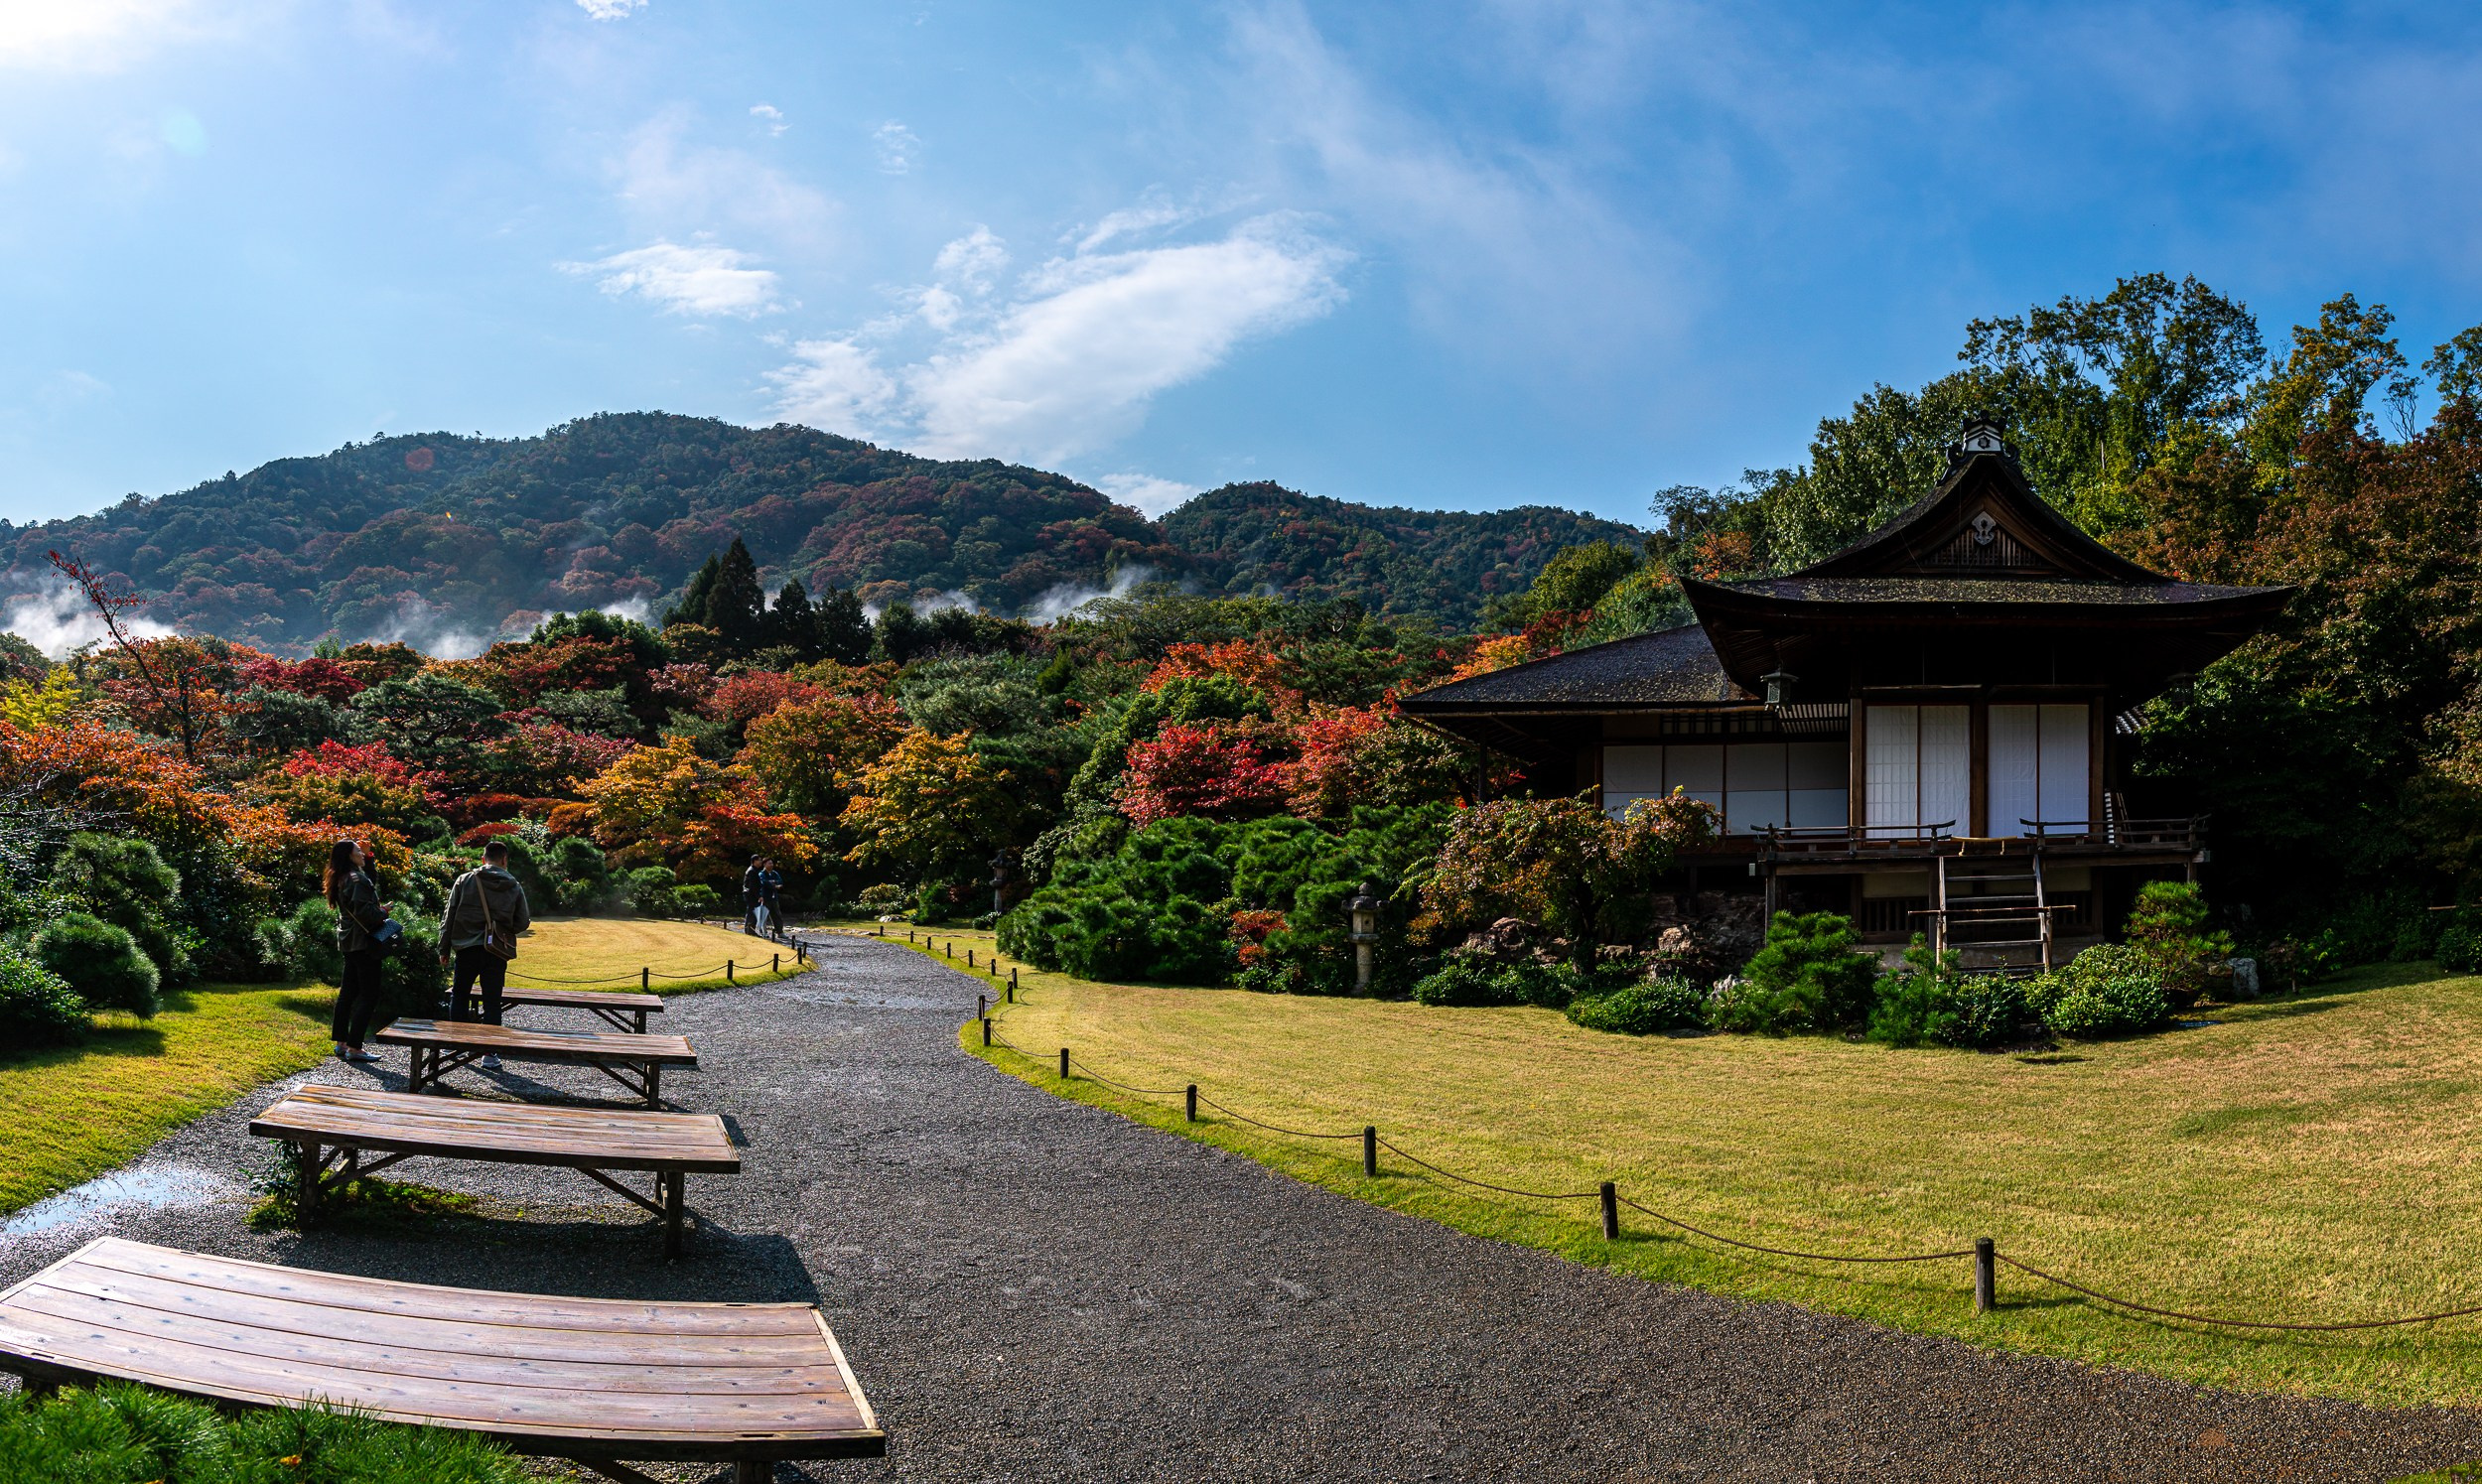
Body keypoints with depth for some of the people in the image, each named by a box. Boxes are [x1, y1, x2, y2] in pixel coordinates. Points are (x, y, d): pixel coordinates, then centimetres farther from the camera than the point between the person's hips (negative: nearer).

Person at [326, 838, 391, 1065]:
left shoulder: (342, 878, 12)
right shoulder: (357, 879, -17)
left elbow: (370, 882, 31)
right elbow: (364, 912, -25)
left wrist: (368, 857, 20)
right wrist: (383, 912, -8)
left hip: (348, 942, 10)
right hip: (363, 942, -10)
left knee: (348, 992, 15)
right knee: (368, 995, -7)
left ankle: (341, 1043, 21)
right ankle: (354, 1047, -9)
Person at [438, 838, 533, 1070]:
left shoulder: (465, 880, 0)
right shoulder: (514, 887, 2)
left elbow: (449, 915, 1)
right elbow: (523, 922, 5)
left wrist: (444, 948, 6)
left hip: (467, 949, 0)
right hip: (497, 952, 0)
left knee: (459, 996, 17)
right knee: (492, 1002, 5)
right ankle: (490, 1054, 5)